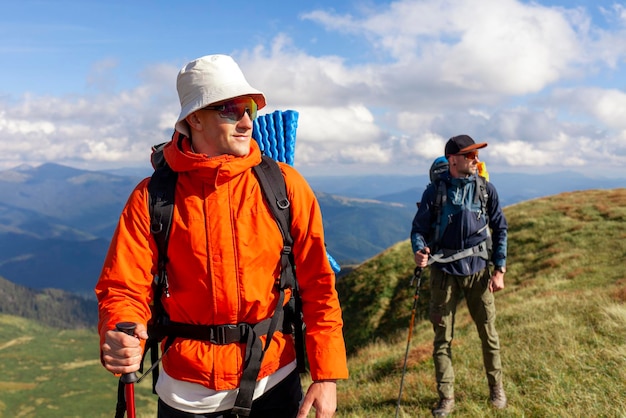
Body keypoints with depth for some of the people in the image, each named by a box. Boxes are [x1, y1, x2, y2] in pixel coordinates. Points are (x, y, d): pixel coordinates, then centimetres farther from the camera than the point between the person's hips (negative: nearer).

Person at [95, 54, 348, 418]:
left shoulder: (284, 185, -8)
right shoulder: (152, 197, -8)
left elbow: (318, 284, -6)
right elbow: (124, 288, -9)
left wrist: (326, 375, -9)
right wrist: (119, 341, -30)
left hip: (274, 381, 0)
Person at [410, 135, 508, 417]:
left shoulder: (485, 188, 1)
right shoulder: (435, 190, -3)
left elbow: (500, 229, 6)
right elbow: (419, 228, -1)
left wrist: (499, 270, 0)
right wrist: (419, 251, -23)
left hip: (478, 269, 1)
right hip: (444, 270, -1)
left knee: (488, 332, 10)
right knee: (442, 337, 5)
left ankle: (496, 387, 32)